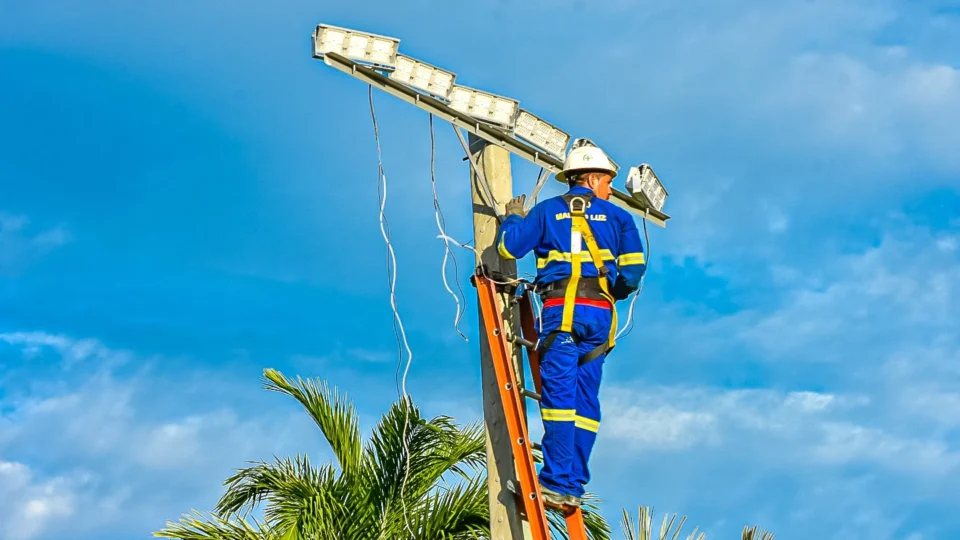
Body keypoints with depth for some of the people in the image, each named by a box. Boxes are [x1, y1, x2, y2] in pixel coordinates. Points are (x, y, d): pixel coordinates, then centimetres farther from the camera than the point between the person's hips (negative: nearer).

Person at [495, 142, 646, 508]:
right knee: (585, 401, 5)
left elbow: (509, 247, 5)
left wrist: (514, 217, 25)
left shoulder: (546, 211, 13)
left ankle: (558, 483, -16)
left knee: (559, 395, -9)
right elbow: (634, 268, 6)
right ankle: (573, 485, 2)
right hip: (599, 313, 2)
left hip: (561, 309, -2)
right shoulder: (617, 217, 15)